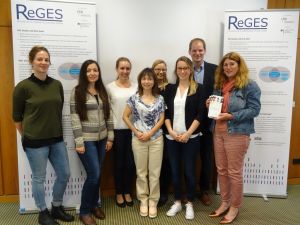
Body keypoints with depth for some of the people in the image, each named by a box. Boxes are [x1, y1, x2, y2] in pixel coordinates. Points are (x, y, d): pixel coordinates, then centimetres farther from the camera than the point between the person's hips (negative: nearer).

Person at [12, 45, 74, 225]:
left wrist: (57, 131, 14)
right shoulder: (23, 87, -11)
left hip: (57, 139, 5)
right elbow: (17, 117, -2)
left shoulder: (57, 85, 1)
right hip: (35, 141, -5)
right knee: (39, 178, 10)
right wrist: (28, 136, 7)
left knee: (65, 174, 12)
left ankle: (57, 208, 35)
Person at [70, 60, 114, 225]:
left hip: (101, 139, 5)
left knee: (97, 174, 12)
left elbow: (108, 115, 10)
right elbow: (74, 118, -11)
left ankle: (95, 204, 32)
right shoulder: (77, 92, -7)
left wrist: (110, 137, 6)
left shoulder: (102, 91, 9)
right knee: (94, 175, -5)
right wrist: (79, 142, -15)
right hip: (87, 140, -5)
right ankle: (84, 211, 14)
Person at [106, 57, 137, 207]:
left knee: (131, 162, 8)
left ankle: (127, 192, 27)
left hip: (133, 129, 2)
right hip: (117, 130, -2)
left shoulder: (136, 86, 4)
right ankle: (119, 193, 25)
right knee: (119, 162, 8)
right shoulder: (110, 87, -1)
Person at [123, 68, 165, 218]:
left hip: (156, 139, 1)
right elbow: (125, 117, 2)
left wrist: (149, 133, -9)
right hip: (138, 140, 0)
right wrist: (136, 132, -6)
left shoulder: (160, 99, 3)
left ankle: (153, 201, 20)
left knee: (155, 172, 6)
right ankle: (143, 200, 25)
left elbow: (161, 120, 1)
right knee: (141, 172, 9)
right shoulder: (134, 98, 0)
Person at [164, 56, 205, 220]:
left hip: (191, 137, -2)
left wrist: (187, 133, -13)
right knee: (174, 170, 10)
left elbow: (200, 114, -6)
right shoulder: (170, 89, 8)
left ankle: (189, 204, 23)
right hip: (172, 137, 3)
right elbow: (166, 113, 5)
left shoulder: (198, 88, 0)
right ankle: (177, 202, 27)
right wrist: (171, 132, -8)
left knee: (189, 171, 4)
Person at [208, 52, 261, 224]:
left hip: (237, 133, -6)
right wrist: (210, 105, -1)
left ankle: (235, 207, 21)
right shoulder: (219, 85, 13)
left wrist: (232, 116, -21)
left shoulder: (249, 85, -7)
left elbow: (254, 109, -12)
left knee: (234, 172, 4)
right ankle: (225, 203, 29)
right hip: (218, 132, 7)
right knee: (221, 170, 13)